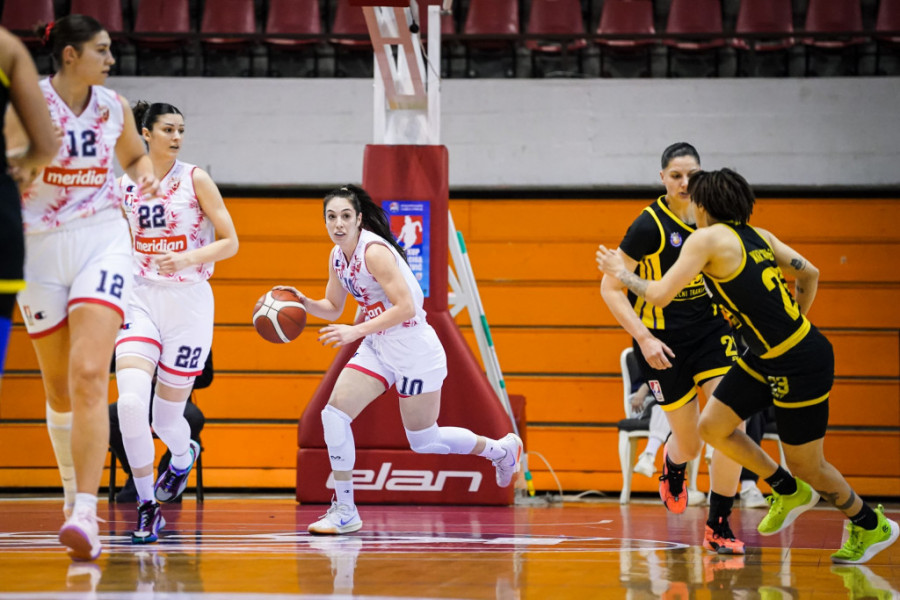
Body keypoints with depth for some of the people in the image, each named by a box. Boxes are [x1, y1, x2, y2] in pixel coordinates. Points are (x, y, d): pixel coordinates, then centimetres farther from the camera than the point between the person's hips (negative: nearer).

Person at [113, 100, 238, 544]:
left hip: (189, 301, -2)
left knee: (166, 415, 5)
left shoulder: (195, 180, -3)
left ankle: (184, 457, 44)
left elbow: (230, 242, -4)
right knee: (131, 400, -20)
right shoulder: (124, 185, 5)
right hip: (140, 299, 2)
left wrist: (187, 259, -19)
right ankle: (148, 507, -8)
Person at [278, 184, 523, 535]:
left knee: (424, 441, 5)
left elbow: (406, 308, -28)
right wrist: (304, 303, -4)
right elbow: (333, 309, 16)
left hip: (413, 348, -8)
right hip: (378, 347, 8)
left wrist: (355, 331, -31)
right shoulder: (338, 257, 3)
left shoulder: (374, 252, -23)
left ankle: (501, 449, 31)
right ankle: (344, 512, -3)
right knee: (334, 411, -9)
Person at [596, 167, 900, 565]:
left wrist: (622, 273, 1)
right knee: (712, 426, 10)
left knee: (806, 466, 5)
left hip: (800, 365, -9)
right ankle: (788, 492, 25)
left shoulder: (707, 239, -15)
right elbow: (809, 274, 15)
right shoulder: (758, 236, 9)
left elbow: (660, 295, -16)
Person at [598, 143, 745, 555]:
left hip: (710, 328, 3)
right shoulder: (650, 225, -15)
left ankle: (718, 527, -5)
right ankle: (673, 466, 46)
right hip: (664, 339, -3)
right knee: (689, 444, 5)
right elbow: (610, 288, -14)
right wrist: (644, 339, -22)